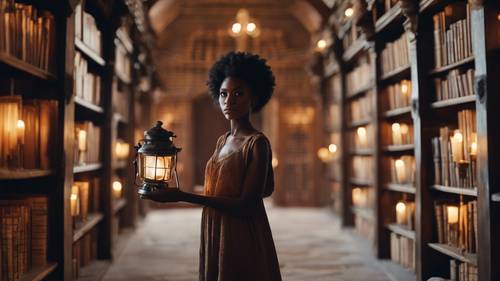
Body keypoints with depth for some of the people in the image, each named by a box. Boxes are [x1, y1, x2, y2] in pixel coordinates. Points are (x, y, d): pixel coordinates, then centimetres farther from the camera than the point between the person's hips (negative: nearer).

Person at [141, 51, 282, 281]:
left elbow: (247, 206, -21)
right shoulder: (222, 141, 9)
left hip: (243, 243, -7)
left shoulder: (257, 143, -14)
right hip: (214, 239, 7)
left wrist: (184, 196, -26)